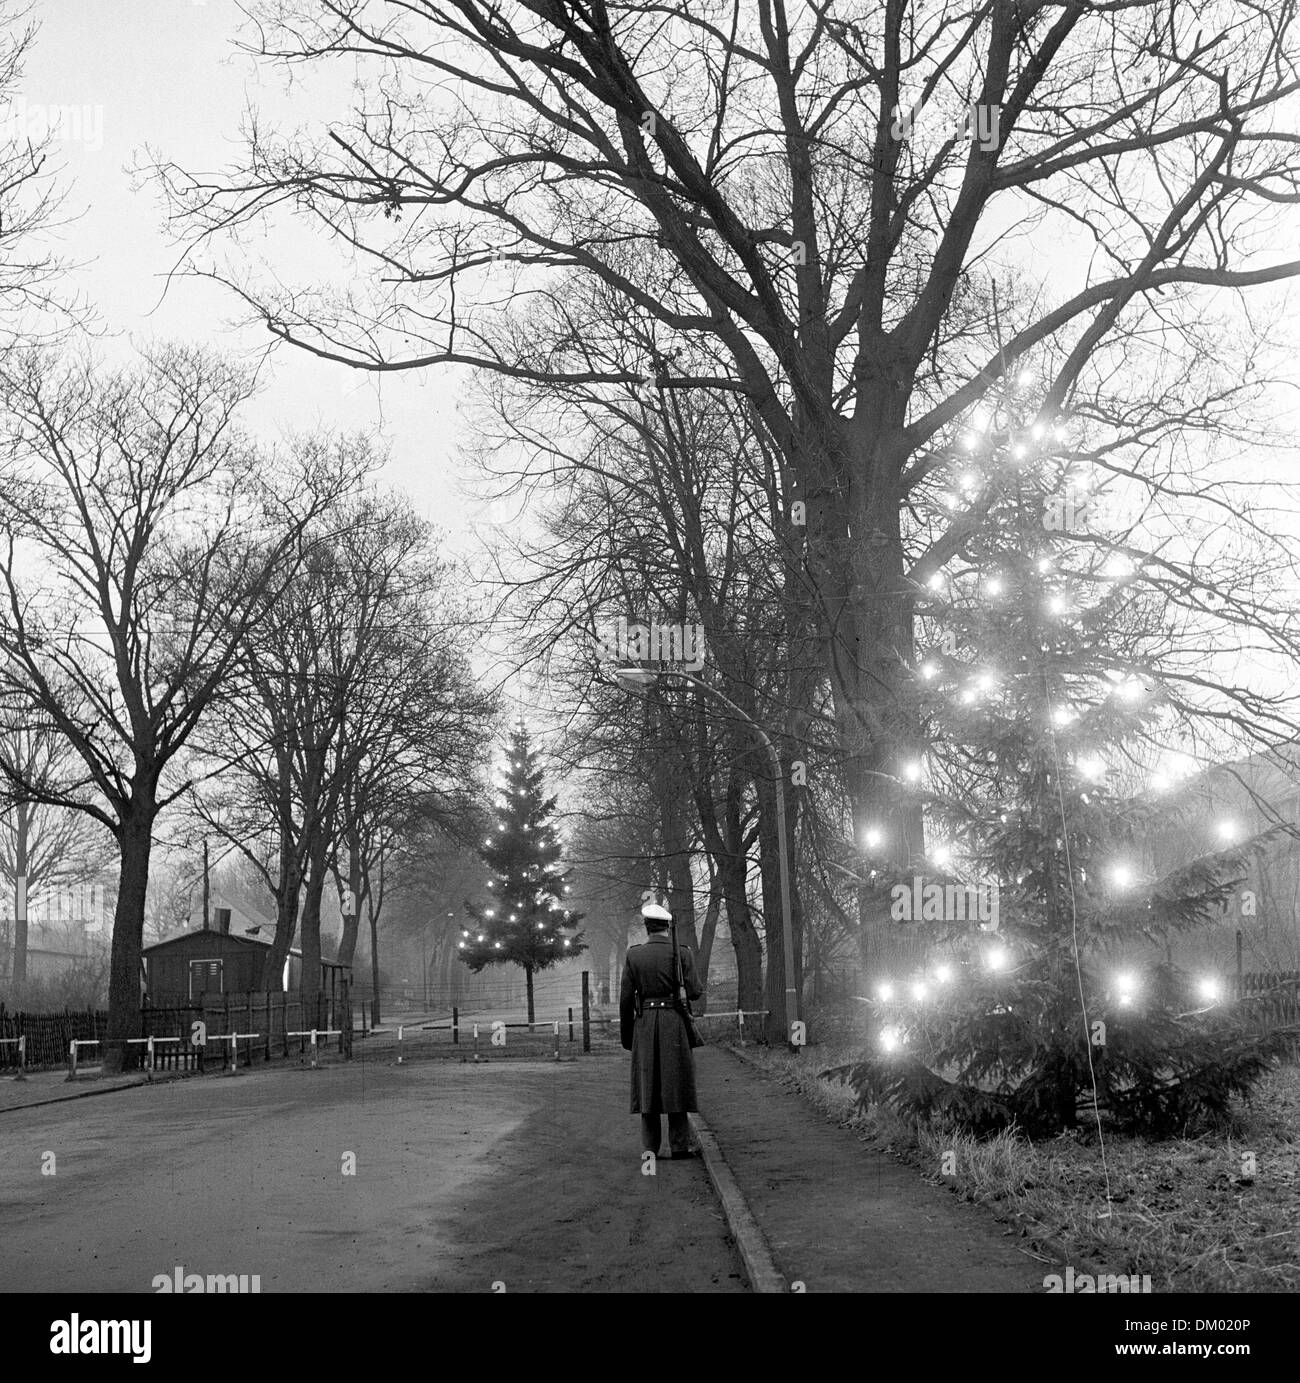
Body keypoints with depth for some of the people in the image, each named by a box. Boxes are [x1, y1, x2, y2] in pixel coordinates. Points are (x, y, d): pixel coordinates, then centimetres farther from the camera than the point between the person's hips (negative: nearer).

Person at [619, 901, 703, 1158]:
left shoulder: (633, 955, 1)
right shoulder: (682, 953, -3)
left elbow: (626, 998, 1)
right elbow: (694, 992, -6)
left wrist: (626, 1035, 9)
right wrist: (697, 988, 18)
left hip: (645, 1022, 1)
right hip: (675, 1022, -1)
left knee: (647, 1085, 7)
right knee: (676, 1083, 4)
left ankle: (650, 1148, 6)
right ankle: (679, 1145, 4)